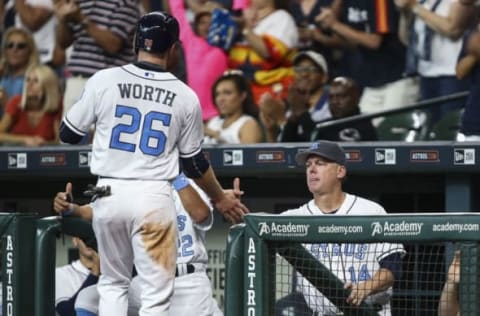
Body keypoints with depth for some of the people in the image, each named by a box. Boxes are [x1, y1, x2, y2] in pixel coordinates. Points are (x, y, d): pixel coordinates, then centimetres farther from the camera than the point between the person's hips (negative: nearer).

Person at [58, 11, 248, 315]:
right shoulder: (185, 96, -2)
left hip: (109, 194, 2)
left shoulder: (104, 81, -3)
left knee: (113, 284, 18)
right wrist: (220, 197, 25)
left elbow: (68, 135, 7)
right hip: (154, 197, -2)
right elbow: (194, 162, 8)